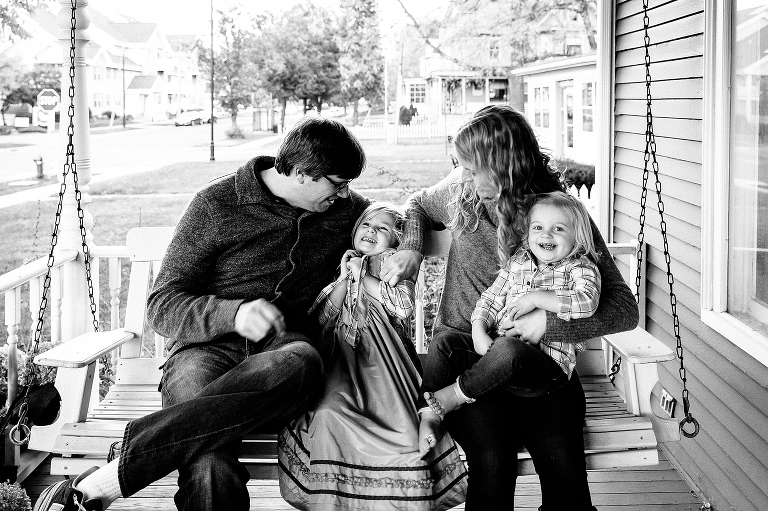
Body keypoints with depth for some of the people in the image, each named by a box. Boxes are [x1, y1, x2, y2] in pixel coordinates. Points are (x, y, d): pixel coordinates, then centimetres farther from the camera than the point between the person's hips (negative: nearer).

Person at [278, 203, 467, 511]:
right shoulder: (341, 268, 18)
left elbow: (405, 305, -9)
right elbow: (321, 317, 8)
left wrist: (363, 278, -3)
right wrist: (345, 279, -1)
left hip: (385, 363, -1)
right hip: (344, 358, 1)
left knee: (403, 430, -25)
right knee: (328, 412, -29)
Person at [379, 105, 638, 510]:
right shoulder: (462, 189, 3)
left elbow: (624, 309, -8)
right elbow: (419, 205, 27)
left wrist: (549, 322, -21)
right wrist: (411, 249, 6)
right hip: (462, 344, 1)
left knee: (563, 462, -23)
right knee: (492, 460, -26)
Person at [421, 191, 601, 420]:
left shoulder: (581, 269, 2)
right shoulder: (517, 263, 18)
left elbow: (587, 302, -19)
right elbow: (490, 299, 15)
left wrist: (536, 298, -19)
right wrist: (479, 331, -4)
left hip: (548, 362, -6)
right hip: (499, 347, 6)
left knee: (507, 348, -39)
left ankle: (452, 396, -26)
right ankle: (430, 417, -14)